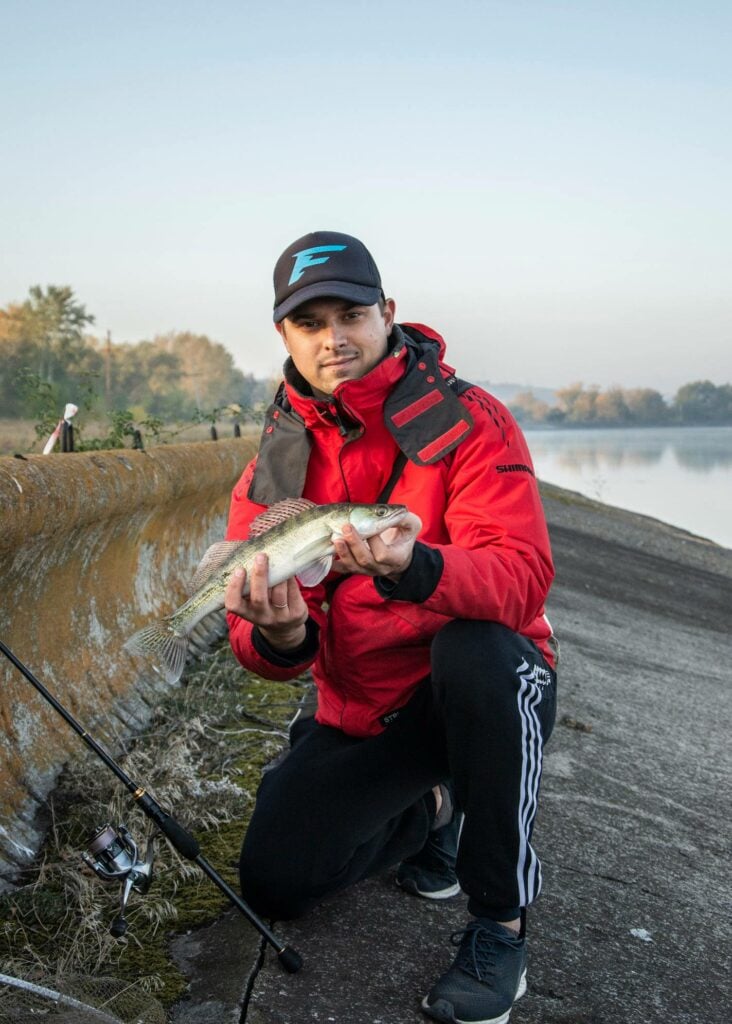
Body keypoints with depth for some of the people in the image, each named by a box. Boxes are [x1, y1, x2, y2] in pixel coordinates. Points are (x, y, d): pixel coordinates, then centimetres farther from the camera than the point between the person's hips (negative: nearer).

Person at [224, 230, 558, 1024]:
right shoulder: (275, 464, -2)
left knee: (474, 647, -39)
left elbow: (522, 574, -29)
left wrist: (416, 568, -50)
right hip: (362, 712, 4)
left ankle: (501, 921, -17)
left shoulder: (468, 423, -14)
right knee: (273, 884, -7)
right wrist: (279, 637, -30)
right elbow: (258, 645, -4)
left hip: (490, 689, -4)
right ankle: (430, 809, 23)